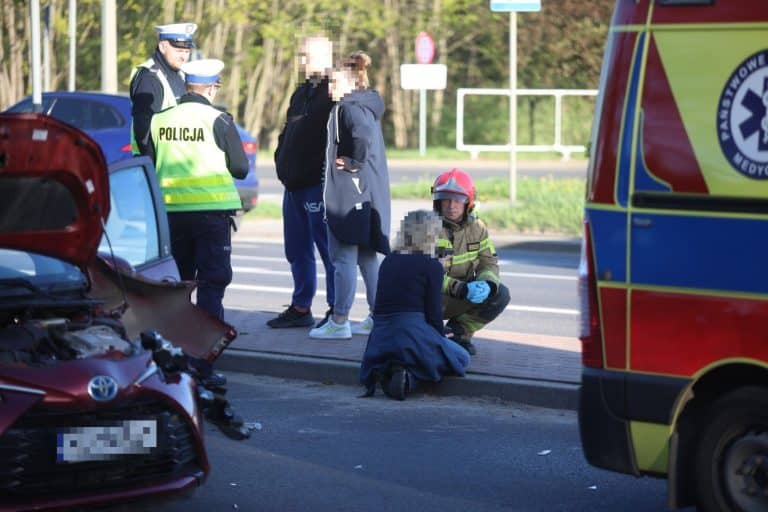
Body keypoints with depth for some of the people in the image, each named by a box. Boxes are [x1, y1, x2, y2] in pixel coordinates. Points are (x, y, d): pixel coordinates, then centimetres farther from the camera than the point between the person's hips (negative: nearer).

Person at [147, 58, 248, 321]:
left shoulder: (159, 119, 3)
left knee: (177, 277, 16)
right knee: (213, 279, 0)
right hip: (211, 209, -4)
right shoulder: (218, 120, -9)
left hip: (171, 210, 4)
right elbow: (240, 168, -5)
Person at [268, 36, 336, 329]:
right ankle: (300, 308, 23)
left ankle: (336, 312, 0)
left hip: (318, 186, -10)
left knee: (328, 250, -4)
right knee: (298, 252, 15)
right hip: (294, 184, 10)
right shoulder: (302, 93, 19)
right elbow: (287, 134, 27)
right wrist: (282, 162, 13)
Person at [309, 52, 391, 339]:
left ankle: (339, 321, -4)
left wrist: (353, 163, -20)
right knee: (367, 257, 15)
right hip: (369, 194, 10)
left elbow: (362, 135, -31)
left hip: (349, 194, -10)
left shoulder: (348, 108, -14)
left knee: (343, 257, -6)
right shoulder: (368, 107, 16)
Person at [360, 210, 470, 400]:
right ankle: (409, 374, -11)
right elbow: (433, 313, -5)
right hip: (411, 333, -6)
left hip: (380, 337, 6)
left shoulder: (388, 261, 13)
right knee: (461, 358, 16)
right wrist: (441, 340, 14)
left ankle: (387, 372, 0)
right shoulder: (432, 266, -5)